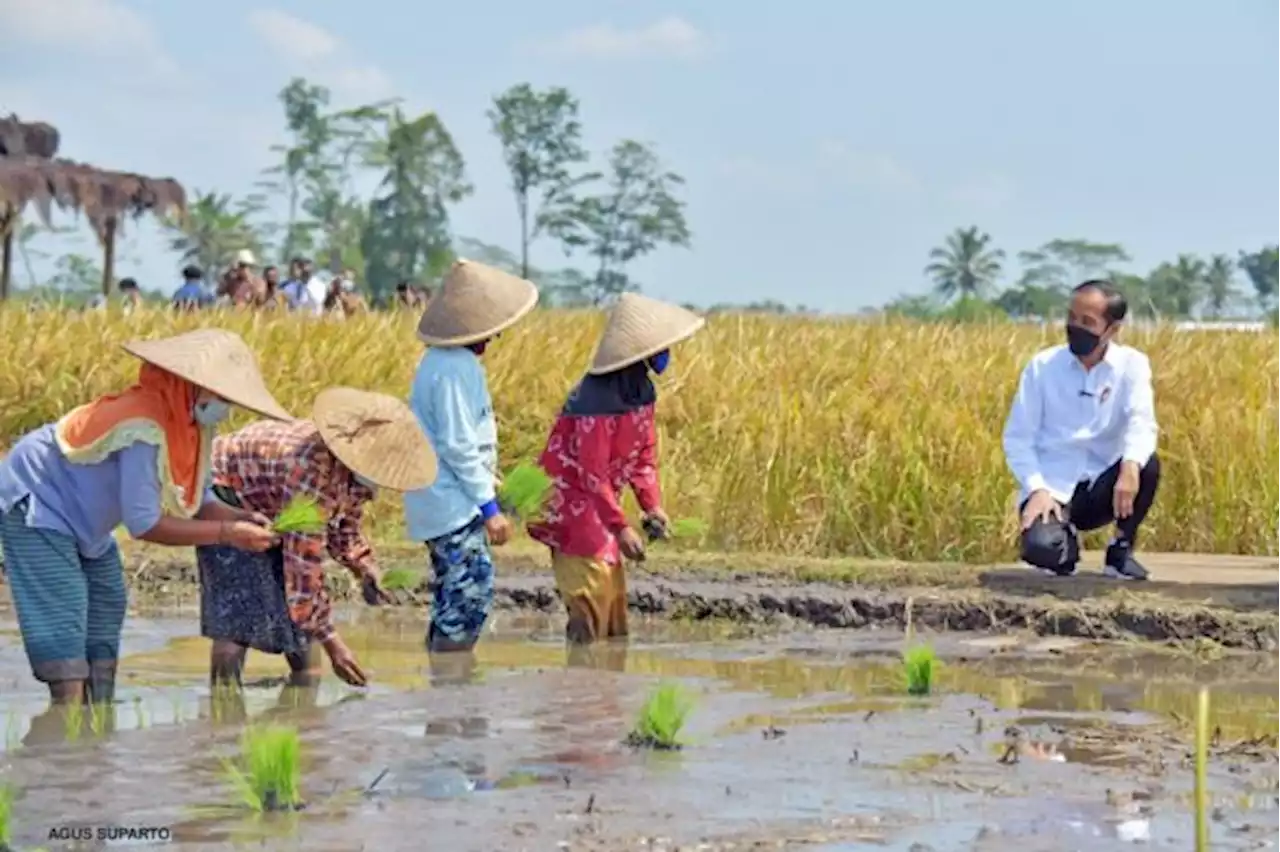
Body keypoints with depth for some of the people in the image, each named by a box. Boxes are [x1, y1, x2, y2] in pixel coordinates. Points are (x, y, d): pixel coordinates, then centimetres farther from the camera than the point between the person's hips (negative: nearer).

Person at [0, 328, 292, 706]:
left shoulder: (190, 424, -5)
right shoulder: (145, 428, -33)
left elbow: (197, 500, 1)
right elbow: (144, 523, -32)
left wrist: (241, 519, -19)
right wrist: (227, 533, -30)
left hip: (82, 522, 10)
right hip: (37, 504, -10)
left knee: (106, 608, 11)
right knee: (63, 627, -16)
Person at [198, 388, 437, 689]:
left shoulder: (357, 467, -14)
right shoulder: (312, 471, -41)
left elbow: (343, 524, 6)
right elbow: (303, 563, -38)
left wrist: (365, 570, -13)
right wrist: (331, 642, -35)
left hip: (272, 511, 8)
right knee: (238, 618, -18)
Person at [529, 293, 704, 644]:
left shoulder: (641, 388, 2)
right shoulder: (599, 398, -27)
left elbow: (645, 452, 11)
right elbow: (592, 473, -25)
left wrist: (652, 504, 1)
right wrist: (620, 527, -23)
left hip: (599, 499, 9)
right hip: (570, 500, -9)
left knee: (613, 594, 12)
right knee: (592, 591, -11)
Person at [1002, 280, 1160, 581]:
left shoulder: (1132, 365, -1)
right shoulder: (1042, 366, -2)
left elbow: (1141, 422, -16)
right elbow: (1017, 438, -3)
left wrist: (1131, 465, -38)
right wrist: (1037, 489, -19)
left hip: (1103, 485, 1)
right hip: (1052, 488, -1)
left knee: (1147, 465, -30)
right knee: (1042, 549, -32)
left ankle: (1122, 549, -4)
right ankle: (1066, 538, 9)